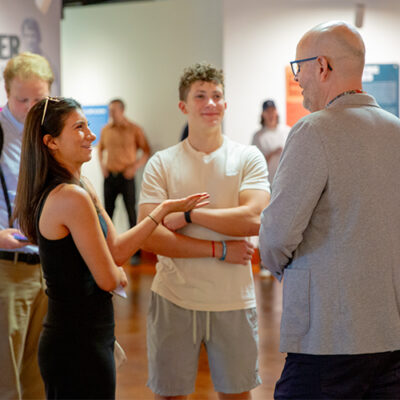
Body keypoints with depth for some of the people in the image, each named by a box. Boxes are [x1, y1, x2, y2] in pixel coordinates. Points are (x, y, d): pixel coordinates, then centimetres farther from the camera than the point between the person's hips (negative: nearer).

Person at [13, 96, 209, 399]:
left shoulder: (83, 188, 9)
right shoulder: (72, 197, -22)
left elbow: (114, 250, 7)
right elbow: (108, 279, -17)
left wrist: (164, 210, 3)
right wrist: (120, 275, 3)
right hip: (79, 346, -10)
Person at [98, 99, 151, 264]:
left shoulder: (134, 129, -4)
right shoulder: (106, 130, 7)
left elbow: (146, 152, 0)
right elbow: (100, 148, 22)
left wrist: (135, 167, -10)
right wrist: (102, 165, 8)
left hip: (126, 176, -4)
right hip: (109, 176, 4)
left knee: (132, 213, -3)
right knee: (107, 213, 8)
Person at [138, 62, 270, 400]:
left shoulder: (248, 158, 1)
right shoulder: (161, 164, 1)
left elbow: (252, 220, -14)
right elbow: (150, 237, -10)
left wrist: (187, 213, -13)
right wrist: (220, 250, -14)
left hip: (233, 301, 0)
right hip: (174, 299, 0)